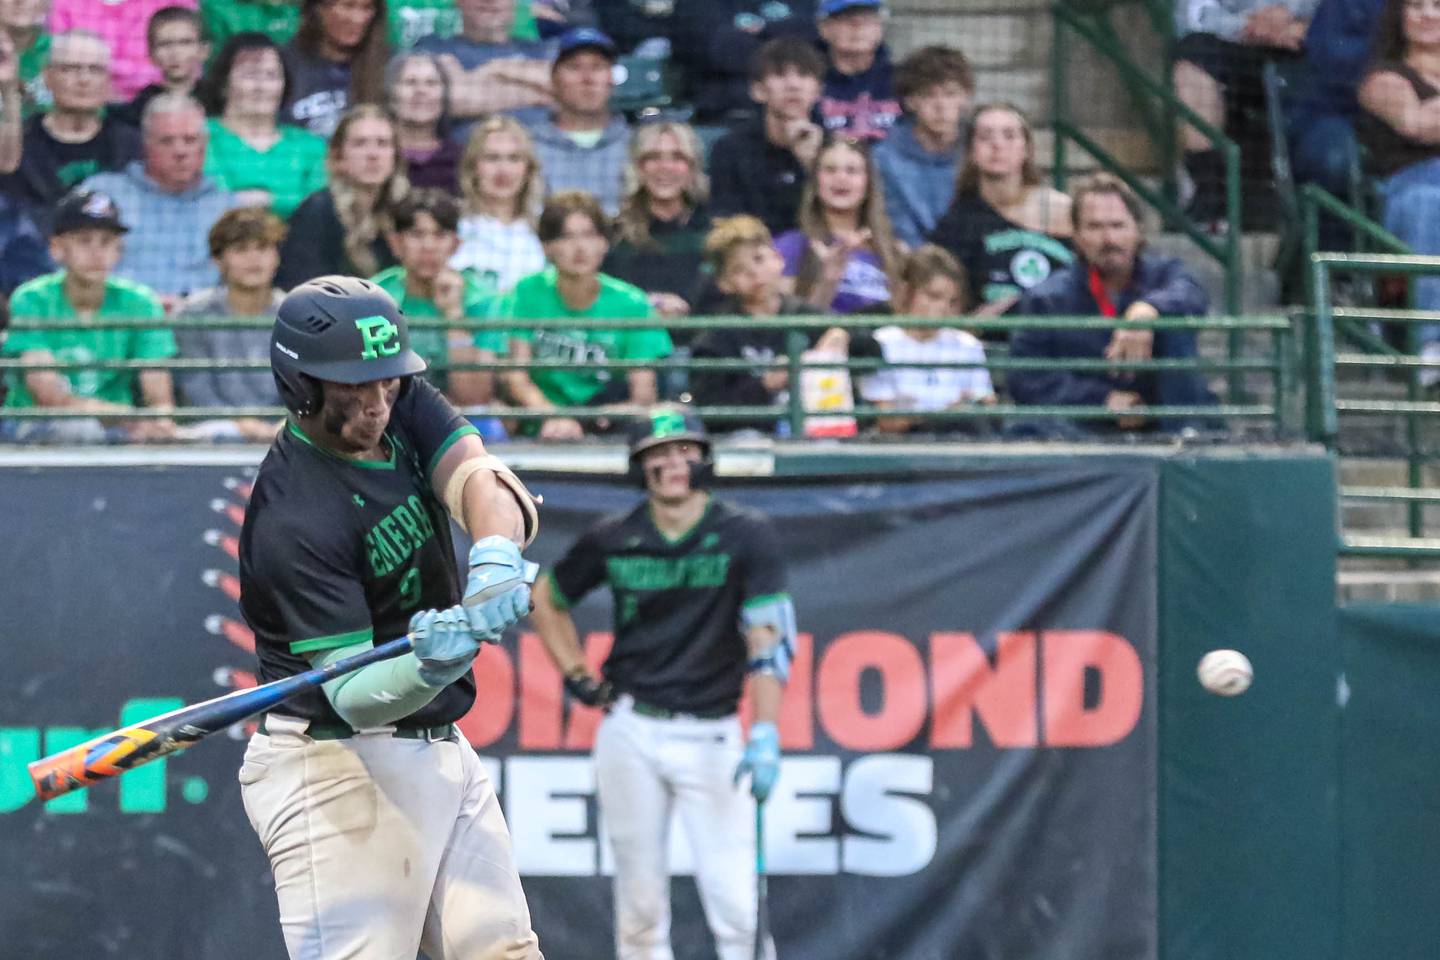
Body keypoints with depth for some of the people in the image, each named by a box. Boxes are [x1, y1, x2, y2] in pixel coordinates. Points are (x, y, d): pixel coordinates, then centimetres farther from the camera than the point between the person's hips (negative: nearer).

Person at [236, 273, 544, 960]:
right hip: (340, 772, -9)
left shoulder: (403, 408, 2)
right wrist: (428, 667, -45)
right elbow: (354, 694, -24)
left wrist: (495, 559, -36)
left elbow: (483, 482, -15)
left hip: (443, 750, 9)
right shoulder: (294, 521, -22)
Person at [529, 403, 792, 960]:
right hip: (630, 732, 2)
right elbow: (546, 599, 21)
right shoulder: (612, 540, 2)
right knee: (640, 906, 5)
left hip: (712, 736, -2)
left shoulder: (746, 536, -5)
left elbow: (767, 639, -15)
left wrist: (765, 735, -26)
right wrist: (578, 677, 9)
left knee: (737, 905, -10)